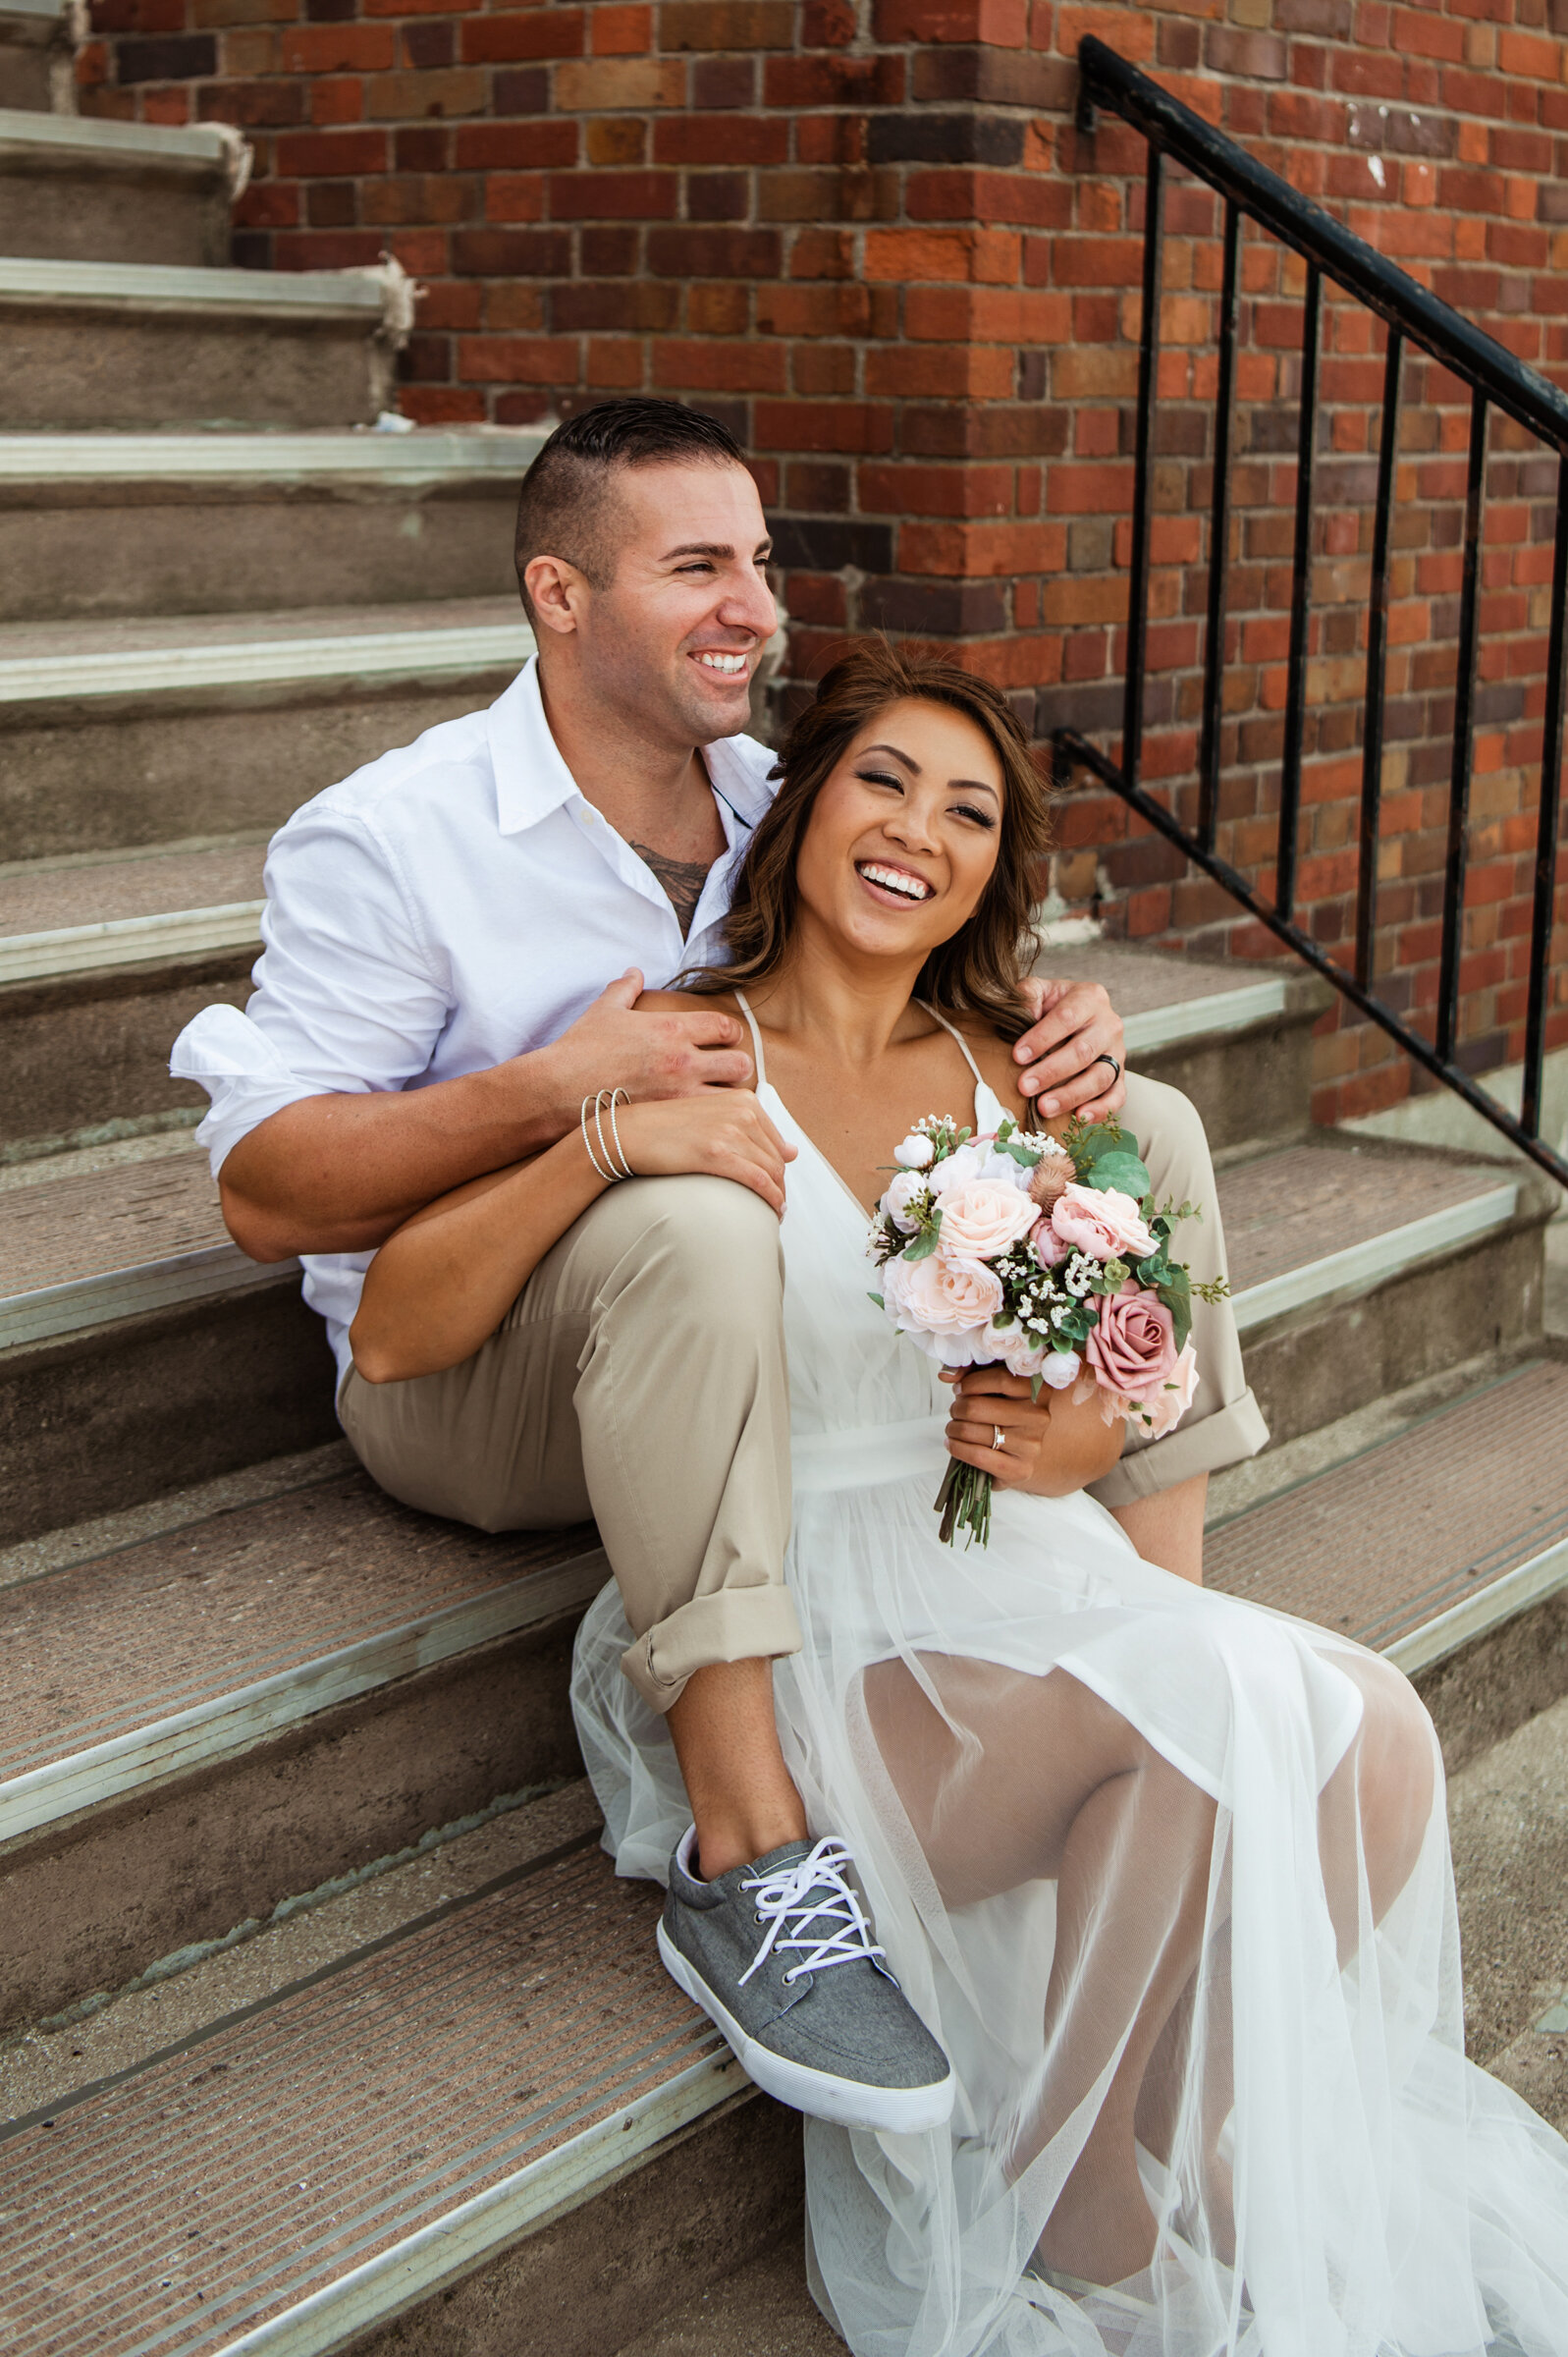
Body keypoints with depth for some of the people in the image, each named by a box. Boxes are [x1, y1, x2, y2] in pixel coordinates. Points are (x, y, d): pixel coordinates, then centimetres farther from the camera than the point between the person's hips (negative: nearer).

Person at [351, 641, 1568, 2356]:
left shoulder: (1014, 1078, 11)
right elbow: (392, 1333, -11)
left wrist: (1088, 1442, -3)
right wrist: (599, 1146, -23)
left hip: (1013, 1576, 5)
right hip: (794, 1647, -5)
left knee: (1367, 1735, -21)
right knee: (1207, 1723, -28)